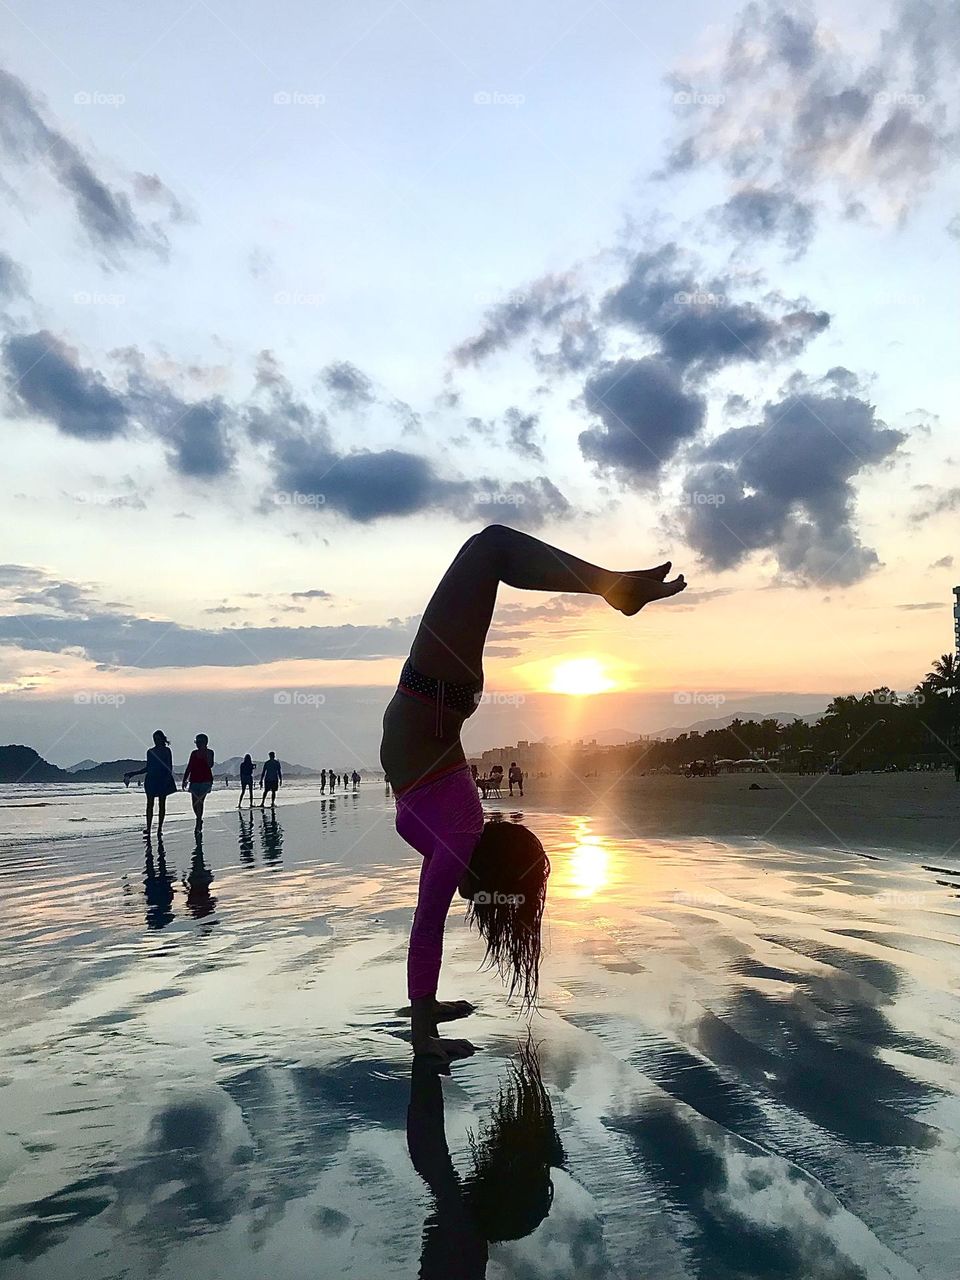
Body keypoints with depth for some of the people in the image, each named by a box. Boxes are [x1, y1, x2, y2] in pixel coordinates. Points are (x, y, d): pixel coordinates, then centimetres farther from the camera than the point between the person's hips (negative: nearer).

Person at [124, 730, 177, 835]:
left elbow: (169, 767, -2)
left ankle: (160, 827, 6)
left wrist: (168, 778, -15)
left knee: (162, 804, 1)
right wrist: (133, 774, 13)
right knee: (150, 804, 0)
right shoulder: (150, 751, 10)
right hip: (151, 779, 3)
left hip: (163, 780, -3)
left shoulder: (167, 751, 0)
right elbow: (147, 768, 15)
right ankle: (148, 826, 1)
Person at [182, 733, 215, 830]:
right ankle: (199, 820, 25)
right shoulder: (194, 753, 12)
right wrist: (184, 780, 12)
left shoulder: (209, 752, 0)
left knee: (200, 801, -12)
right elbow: (189, 767, 15)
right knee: (194, 802, 4)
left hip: (205, 780, -4)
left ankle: (199, 821, -6)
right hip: (194, 780, 4)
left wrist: (206, 755, -21)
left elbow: (210, 765, -14)